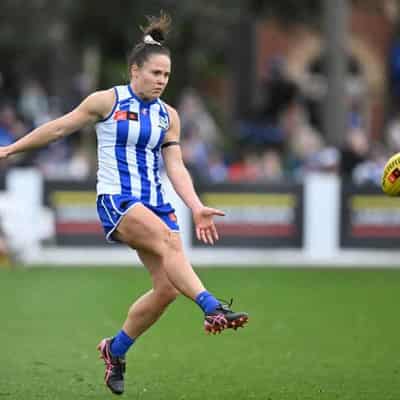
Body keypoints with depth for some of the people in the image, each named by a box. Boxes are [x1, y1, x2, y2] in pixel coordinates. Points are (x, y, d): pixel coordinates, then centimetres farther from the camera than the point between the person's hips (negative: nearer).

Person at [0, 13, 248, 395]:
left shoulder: (168, 116, 11)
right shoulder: (107, 101, -1)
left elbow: (175, 167, 8)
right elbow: (59, 127, 8)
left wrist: (196, 208, -6)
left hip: (154, 202, 5)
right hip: (116, 201, -5)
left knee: (168, 286, -6)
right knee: (166, 240, -33)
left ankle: (115, 349, 14)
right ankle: (212, 308, -47)